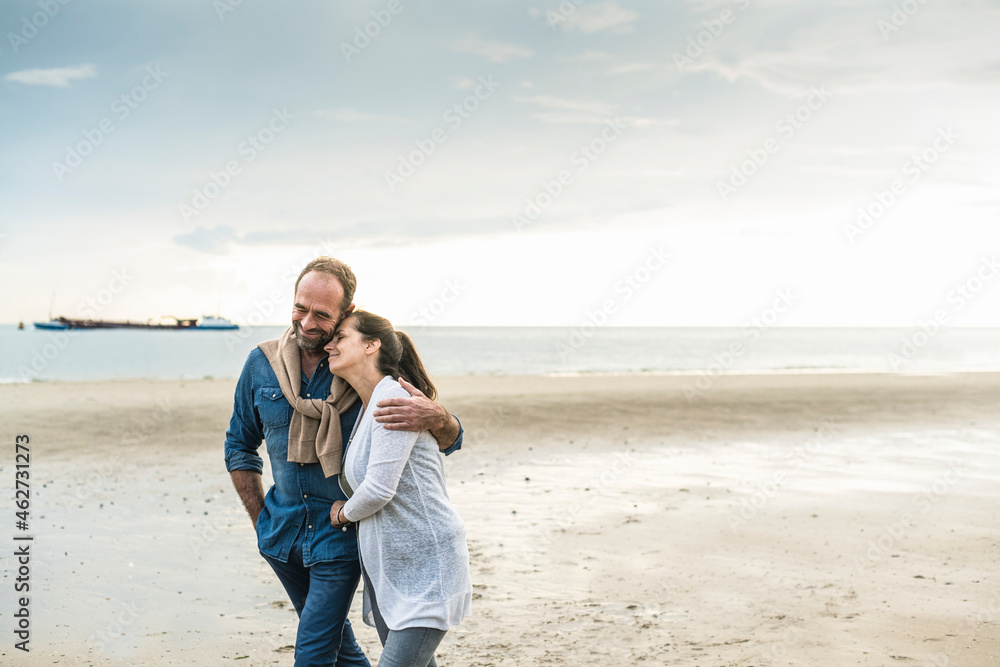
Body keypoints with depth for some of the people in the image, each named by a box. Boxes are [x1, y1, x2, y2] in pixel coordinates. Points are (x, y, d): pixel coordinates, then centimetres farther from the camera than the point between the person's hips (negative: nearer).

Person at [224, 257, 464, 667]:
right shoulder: (262, 364, -4)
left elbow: (451, 441, -12)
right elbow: (239, 447, 11)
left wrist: (435, 417, -36)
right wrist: (261, 521, 5)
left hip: (342, 532, -4)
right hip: (283, 532, 4)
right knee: (332, 632, 21)